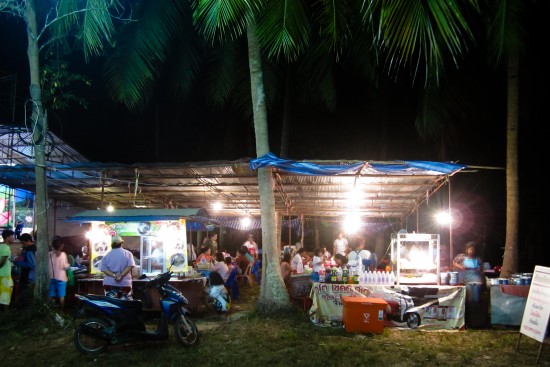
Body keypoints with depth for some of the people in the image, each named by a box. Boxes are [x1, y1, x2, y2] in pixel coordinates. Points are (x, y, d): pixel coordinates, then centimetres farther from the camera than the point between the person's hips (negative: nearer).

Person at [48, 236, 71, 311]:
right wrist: (68, 263, 8)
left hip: (52, 277, 4)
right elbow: (65, 266, -10)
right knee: (61, 296, 3)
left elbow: (48, 266, 4)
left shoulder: (49, 254, 2)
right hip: (61, 278, -4)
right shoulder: (62, 254, -10)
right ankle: (61, 310, 7)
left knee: (51, 296, 10)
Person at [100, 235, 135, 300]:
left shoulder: (107, 255, 7)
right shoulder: (128, 253, 3)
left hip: (110, 283, 1)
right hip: (125, 283, -1)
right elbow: (130, 266, -11)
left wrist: (113, 275, -14)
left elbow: (104, 269, -4)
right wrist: (121, 275, -15)